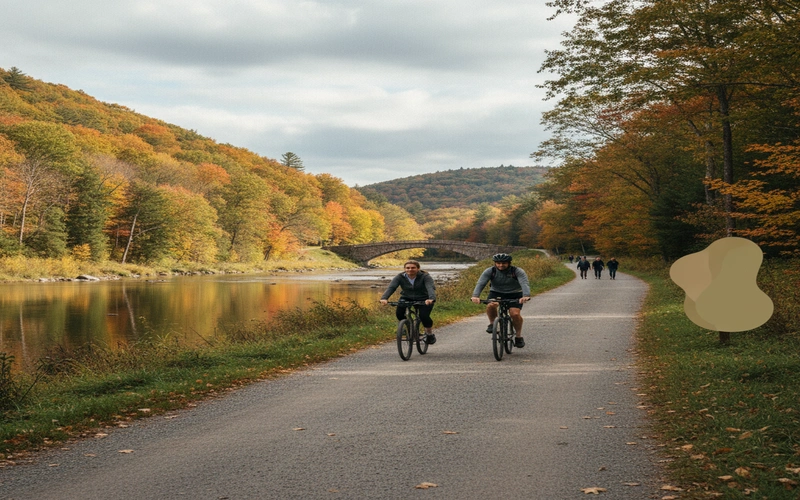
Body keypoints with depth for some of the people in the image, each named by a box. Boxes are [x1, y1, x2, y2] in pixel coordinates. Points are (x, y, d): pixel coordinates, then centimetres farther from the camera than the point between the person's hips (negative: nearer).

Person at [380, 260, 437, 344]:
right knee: (399, 313, -22)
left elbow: (431, 288, -35)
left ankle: (430, 334, 5)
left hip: (424, 300, -3)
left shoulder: (425, 277, -19)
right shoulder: (400, 277, -14)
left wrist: (431, 299, -56)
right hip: (407, 298, 3)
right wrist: (384, 298, -46)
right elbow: (391, 287, -27)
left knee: (424, 316, -25)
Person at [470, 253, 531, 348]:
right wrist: (475, 296, -44)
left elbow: (525, 284, -31)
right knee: (491, 305, -32)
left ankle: (519, 336, -1)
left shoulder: (517, 271, -17)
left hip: (514, 295, -1)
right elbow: (480, 283, -25)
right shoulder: (489, 271, -13)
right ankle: (492, 323, -4)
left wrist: (526, 296, -52)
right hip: (496, 293, 1)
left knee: (515, 313, -23)